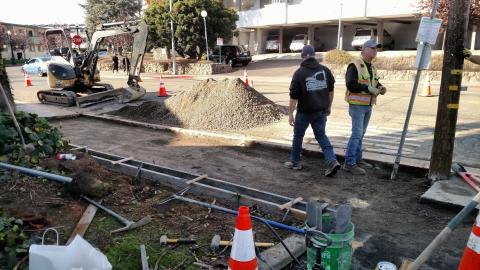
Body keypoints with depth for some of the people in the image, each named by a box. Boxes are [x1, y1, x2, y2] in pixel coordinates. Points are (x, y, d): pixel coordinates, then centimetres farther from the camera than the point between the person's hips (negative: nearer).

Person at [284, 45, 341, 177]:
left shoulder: (299, 73, -11)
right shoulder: (325, 70, 1)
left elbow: (294, 96, -11)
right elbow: (330, 90, 9)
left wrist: (290, 114, -5)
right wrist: (328, 106, 21)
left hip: (304, 112, -4)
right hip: (321, 111, 4)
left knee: (298, 136, 14)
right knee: (321, 136, 14)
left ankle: (295, 162, 25)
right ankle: (332, 161, -1)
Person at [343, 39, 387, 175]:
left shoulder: (372, 67, 14)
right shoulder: (354, 65, -12)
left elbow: (374, 82, 24)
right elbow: (350, 84, -22)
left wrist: (380, 87, 2)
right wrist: (368, 88, -23)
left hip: (368, 105, 8)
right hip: (357, 105, -8)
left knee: (361, 133, 14)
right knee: (357, 133, -11)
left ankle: (357, 159, 25)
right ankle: (349, 163, -5)